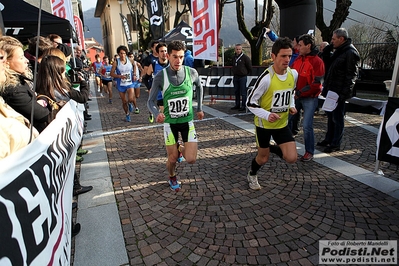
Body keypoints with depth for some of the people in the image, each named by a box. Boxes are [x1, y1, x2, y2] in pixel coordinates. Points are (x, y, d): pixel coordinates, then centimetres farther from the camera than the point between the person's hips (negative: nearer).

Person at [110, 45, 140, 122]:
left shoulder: (130, 60, 0)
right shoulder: (116, 62, -6)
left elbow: (134, 68, 17)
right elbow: (112, 73, -4)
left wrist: (134, 76, -2)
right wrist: (119, 76, -21)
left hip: (130, 83, 0)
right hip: (121, 85, 0)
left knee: (131, 99, -21)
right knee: (124, 102, 9)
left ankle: (130, 104, 18)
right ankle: (127, 115, 31)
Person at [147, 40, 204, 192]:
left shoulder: (192, 73, -9)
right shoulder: (160, 77, -13)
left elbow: (199, 87, 14)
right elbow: (151, 101, -7)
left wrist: (199, 108, 14)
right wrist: (157, 114, -29)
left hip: (187, 121, 1)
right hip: (170, 122, -1)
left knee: (191, 160, -5)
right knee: (172, 159, 5)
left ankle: (182, 148, 32)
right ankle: (172, 178, 40)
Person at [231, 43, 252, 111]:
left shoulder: (245, 57, -8)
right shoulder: (234, 57, 9)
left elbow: (250, 67, -2)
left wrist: (246, 74, 3)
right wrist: (233, 71, 14)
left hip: (242, 77, -6)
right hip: (235, 77, 6)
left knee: (243, 92, -3)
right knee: (236, 92, 12)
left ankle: (243, 106, 3)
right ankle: (237, 105, 22)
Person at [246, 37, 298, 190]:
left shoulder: (293, 73, -4)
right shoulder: (266, 78, -24)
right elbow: (250, 103, -19)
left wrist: (291, 106, 0)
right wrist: (267, 115, -31)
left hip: (282, 124, 5)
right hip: (264, 124, -5)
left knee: (291, 158, -4)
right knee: (263, 158, 10)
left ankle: (271, 148, 27)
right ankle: (252, 176, 43)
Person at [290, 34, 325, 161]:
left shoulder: (317, 61, -12)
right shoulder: (298, 59, 7)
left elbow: (316, 84, -17)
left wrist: (300, 93, -17)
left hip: (310, 98, -6)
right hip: (296, 97, 6)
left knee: (307, 126, -7)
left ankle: (309, 152, 10)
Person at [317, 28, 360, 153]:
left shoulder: (351, 53, -14)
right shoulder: (338, 51, 13)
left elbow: (351, 75, -17)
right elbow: (328, 64, 23)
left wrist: (344, 93, -20)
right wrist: (327, 49, 9)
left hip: (339, 92, -9)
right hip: (331, 90, 9)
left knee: (337, 118, 1)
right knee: (330, 116, 17)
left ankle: (335, 144, 12)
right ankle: (328, 140, 30)